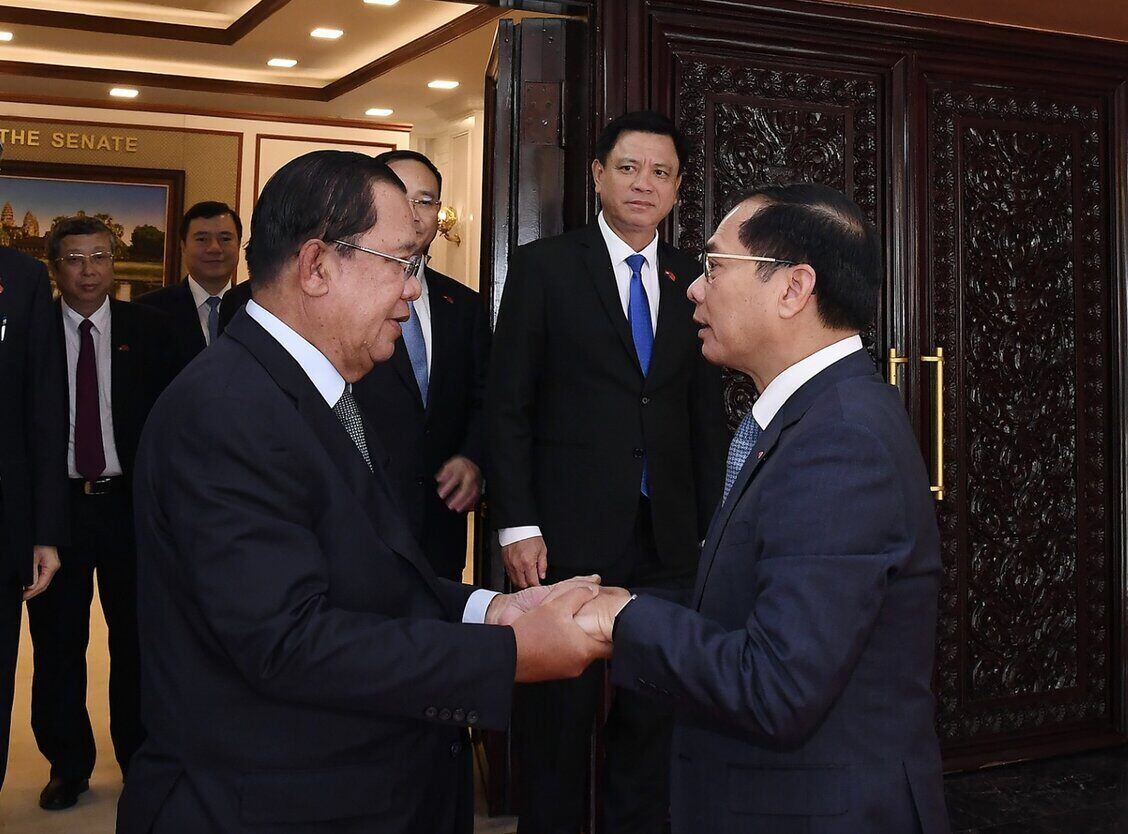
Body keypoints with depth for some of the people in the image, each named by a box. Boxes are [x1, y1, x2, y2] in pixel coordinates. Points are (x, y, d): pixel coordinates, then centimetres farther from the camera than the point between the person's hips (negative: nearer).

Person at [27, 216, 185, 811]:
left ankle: (140, 757, 27)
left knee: (136, 638, 11)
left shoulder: (149, 329, 1)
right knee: (57, 641, 10)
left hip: (130, 501, 0)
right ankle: (68, 765, 26)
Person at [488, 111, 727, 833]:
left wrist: (713, 529, 7)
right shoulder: (545, 266, 0)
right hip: (570, 535, -3)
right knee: (559, 715, 7)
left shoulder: (692, 281, 10)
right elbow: (509, 407, -3)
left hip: (670, 542, 3)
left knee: (652, 718, 11)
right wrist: (517, 525, -10)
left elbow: (707, 416, 12)